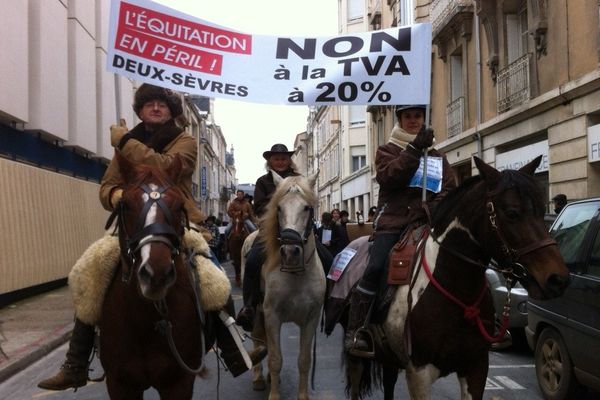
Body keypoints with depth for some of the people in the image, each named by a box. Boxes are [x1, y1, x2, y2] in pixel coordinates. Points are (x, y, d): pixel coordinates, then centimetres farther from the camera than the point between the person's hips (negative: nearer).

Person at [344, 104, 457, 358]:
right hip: (392, 221, -3)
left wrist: (436, 208, -7)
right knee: (376, 268, -23)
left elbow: (449, 188, 14)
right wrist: (415, 149, -12)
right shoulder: (388, 151, 17)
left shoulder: (437, 157, 24)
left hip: (423, 221, 3)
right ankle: (355, 332, -19)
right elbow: (387, 176, -4)